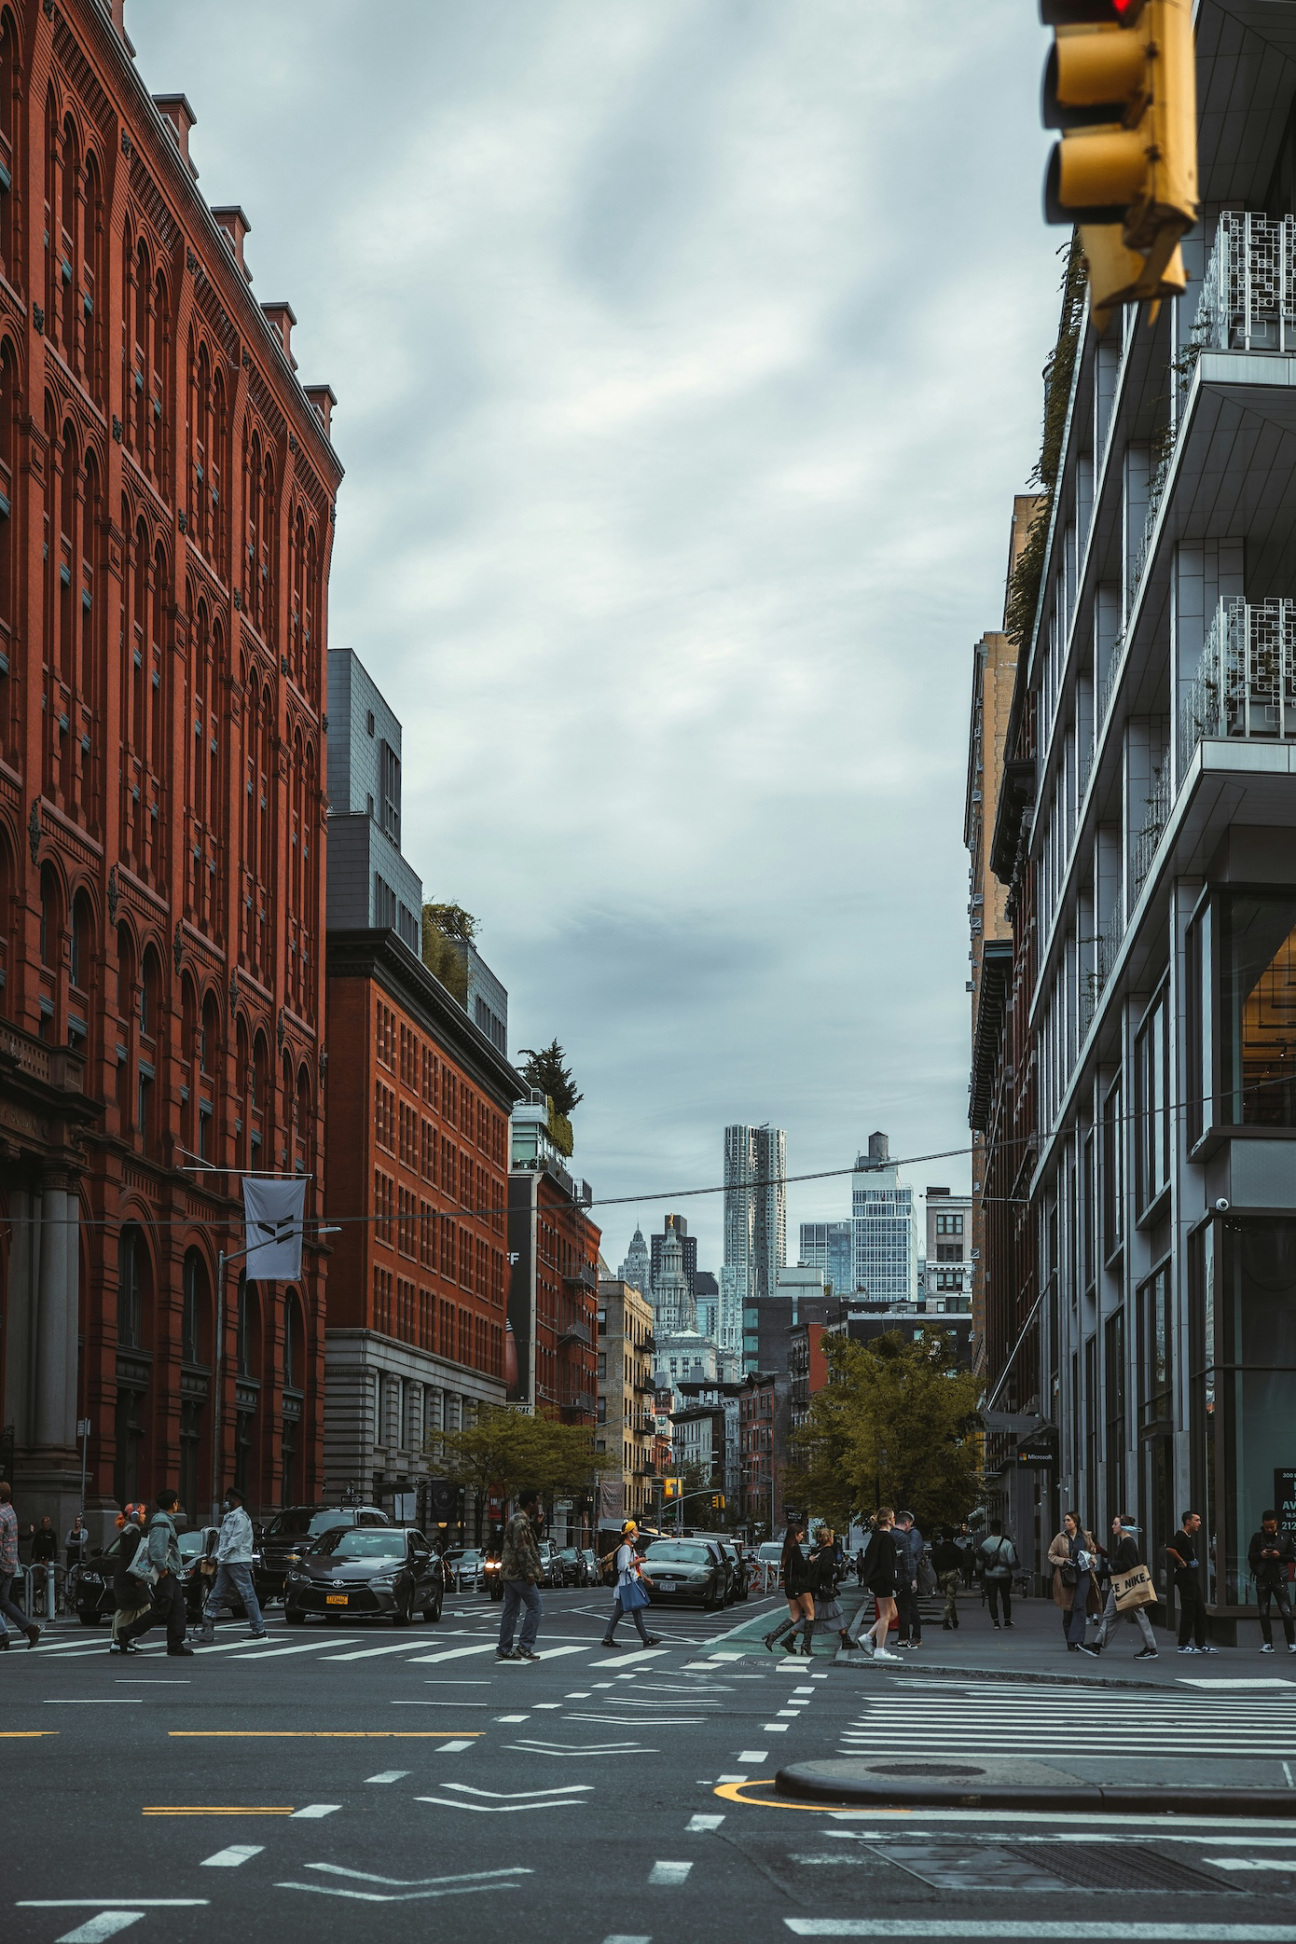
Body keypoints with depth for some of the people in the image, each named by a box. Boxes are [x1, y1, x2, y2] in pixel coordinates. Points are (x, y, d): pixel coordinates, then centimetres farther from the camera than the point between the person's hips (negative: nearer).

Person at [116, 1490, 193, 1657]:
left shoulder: (167, 1520, 20)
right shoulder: (161, 1521, -14)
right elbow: (156, 1547, -23)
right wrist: (162, 1568, -21)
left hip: (171, 1573, 11)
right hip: (164, 1574, -11)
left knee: (177, 1608, 5)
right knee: (161, 1609, -11)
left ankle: (176, 1644, 5)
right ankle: (126, 1633, -5)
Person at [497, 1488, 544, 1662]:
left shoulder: (516, 1520, 18)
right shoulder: (521, 1522, -14)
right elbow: (522, 1549, -21)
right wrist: (529, 1572, -21)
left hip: (509, 1572, 10)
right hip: (519, 1572, -10)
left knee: (510, 1610, 11)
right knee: (535, 1607, -5)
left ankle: (504, 1649, 11)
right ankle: (525, 1646, -7)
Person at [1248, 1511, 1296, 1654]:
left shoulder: (1284, 1537, 4)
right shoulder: (1257, 1537, 6)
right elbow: (1250, 1556, 7)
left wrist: (1280, 1556, -13)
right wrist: (1260, 1555, -13)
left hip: (1279, 1579, -2)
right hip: (1262, 1579, 2)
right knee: (1263, 1613, 3)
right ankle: (1268, 1644, 10)